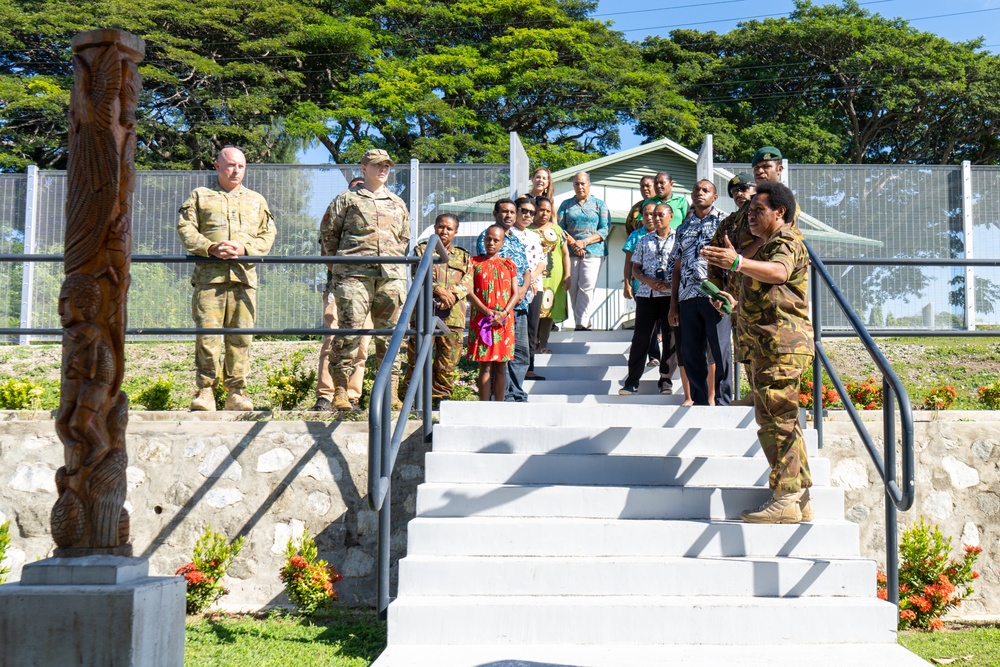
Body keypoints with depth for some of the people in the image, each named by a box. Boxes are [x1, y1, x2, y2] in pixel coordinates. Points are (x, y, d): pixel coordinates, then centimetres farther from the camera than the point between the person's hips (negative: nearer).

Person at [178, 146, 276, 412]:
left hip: (244, 274, 2)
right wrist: (210, 248, -11)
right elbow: (185, 229, 6)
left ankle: (236, 392, 5)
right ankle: (205, 390, -2)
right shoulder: (200, 196, 15)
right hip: (209, 274, -2)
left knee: (241, 336, -1)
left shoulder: (256, 200, 21)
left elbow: (268, 234, 13)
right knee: (207, 334, -8)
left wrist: (245, 249, -6)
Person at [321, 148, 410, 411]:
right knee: (349, 332, -9)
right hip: (354, 275, -4)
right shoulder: (346, 199, 9)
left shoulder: (398, 204, 22)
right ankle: (340, 391, -4)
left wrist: (395, 259, 16)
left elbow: (405, 239, 28)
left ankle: (391, 393, 7)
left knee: (390, 335, 2)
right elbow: (328, 232, 9)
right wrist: (339, 261, 8)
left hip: (391, 276, 4)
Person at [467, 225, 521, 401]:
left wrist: (503, 314, -11)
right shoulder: (475, 262, 6)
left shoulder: (508, 264, 10)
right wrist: (487, 312, -13)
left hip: (504, 321, 1)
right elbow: (470, 292, -2)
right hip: (481, 320, -1)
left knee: (501, 366, 2)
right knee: (485, 366, -3)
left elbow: (516, 293, 4)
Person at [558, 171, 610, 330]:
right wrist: (573, 243, -11)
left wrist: (584, 242, -11)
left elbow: (605, 229, 1)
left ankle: (581, 323, -12)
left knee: (587, 287, -13)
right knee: (573, 287, -2)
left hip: (594, 252, -2)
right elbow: (560, 227, 5)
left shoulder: (599, 204, 11)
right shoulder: (566, 204, 16)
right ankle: (584, 322, 5)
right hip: (570, 252, 2)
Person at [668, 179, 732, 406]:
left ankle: (722, 402, 3)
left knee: (720, 350, -4)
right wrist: (673, 304, 13)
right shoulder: (683, 228, 19)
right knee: (690, 353, 6)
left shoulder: (724, 222, 5)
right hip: (689, 298, 5)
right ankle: (700, 401, 16)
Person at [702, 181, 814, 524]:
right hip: (768, 346, 11)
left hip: (782, 345, -11)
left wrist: (738, 262, -48)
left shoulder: (787, 241, -8)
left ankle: (785, 499, -9)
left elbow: (778, 271, -33)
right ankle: (800, 500, 19)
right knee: (781, 420, 13)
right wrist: (736, 303, 28)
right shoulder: (771, 245, 26)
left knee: (776, 420, -11)